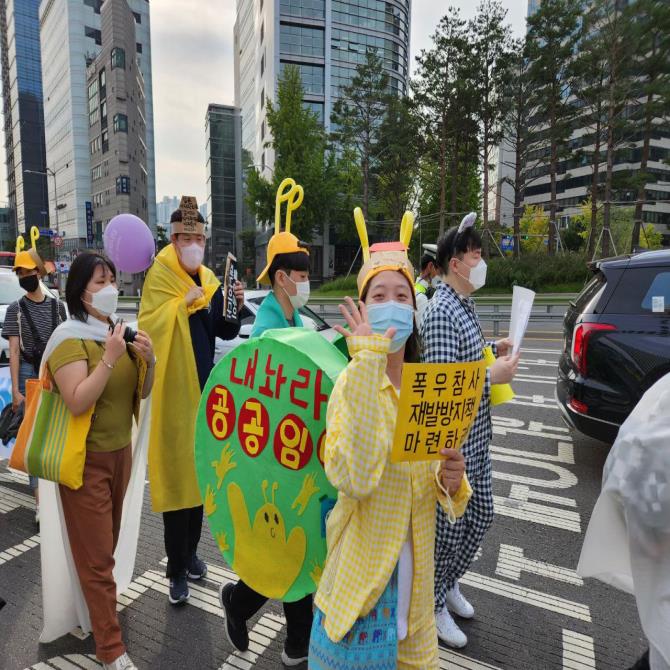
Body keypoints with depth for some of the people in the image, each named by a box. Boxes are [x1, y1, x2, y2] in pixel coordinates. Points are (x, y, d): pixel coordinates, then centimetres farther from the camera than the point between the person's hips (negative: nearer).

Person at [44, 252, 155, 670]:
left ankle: (98, 607, 39)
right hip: (86, 458, -6)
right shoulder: (70, 337, -14)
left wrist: (148, 360, -10)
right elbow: (77, 402, -25)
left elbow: (142, 393, 7)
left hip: (120, 450, 6)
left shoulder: (119, 331, 5)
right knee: (96, 556, 4)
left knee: (107, 544, 19)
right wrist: (110, 358, -27)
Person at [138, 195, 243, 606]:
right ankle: (177, 570, 14)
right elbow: (149, 324, -18)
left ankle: (191, 554, 32)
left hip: (204, 389, 6)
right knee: (176, 475, 0)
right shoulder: (160, 276, -6)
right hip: (174, 390, -6)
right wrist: (183, 302, -23)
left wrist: (238, 307, -7)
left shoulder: (209, 281, 9)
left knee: (199, 472, 15)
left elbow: (226, 332, 9)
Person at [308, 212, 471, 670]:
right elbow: (355, 478, -33)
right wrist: (368, 364, -33)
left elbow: (439, 483, 9)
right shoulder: (351, 383, -17)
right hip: (363, 566, -4)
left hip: (415, 565, 5)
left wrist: (449, 480, -15)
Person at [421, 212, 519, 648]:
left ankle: (450, 582, 45)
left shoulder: (466, 304, 9)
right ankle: (435, 604, 33)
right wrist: (493, 376, -19)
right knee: (448, 526, 9)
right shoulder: (442, 312, -22)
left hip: (475, 436, 9)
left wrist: (493, 351, 4)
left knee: (481, 517, 22)